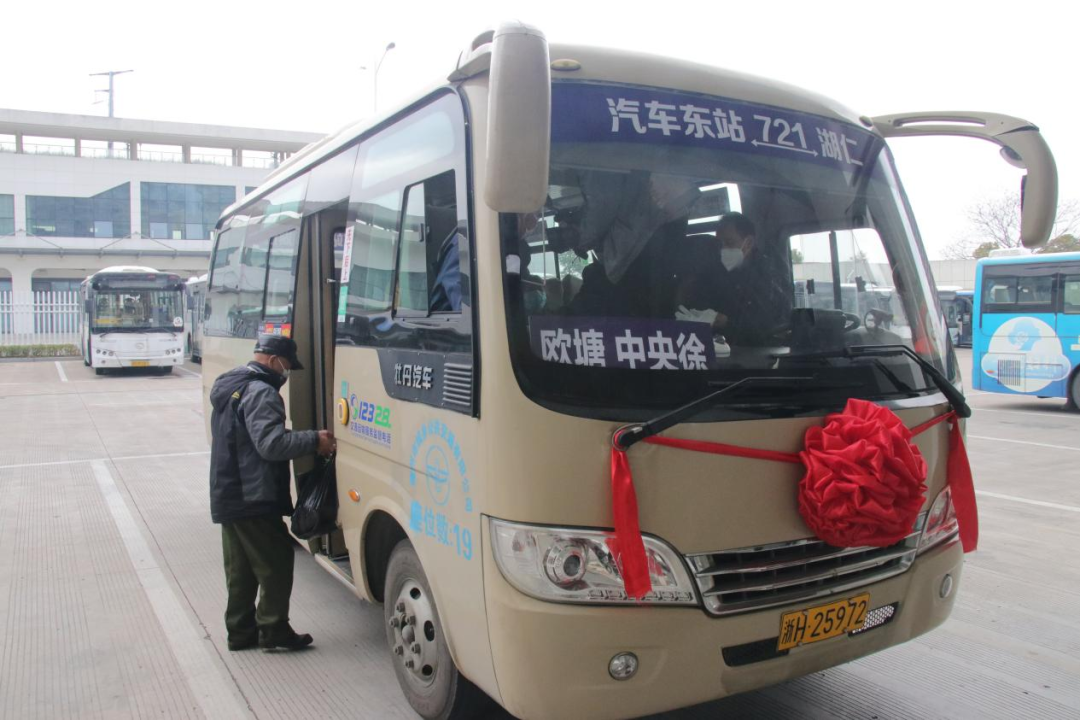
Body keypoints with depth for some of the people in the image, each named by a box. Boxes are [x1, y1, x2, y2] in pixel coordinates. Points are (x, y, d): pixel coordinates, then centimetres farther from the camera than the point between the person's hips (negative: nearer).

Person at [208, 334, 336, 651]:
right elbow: (271, 444, -28)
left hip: (227, 497, 10)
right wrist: (314, 440, -21)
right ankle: (273, 629, 6)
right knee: (276, 563, 0)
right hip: (254, 499, -10)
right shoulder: (261, 393, -17)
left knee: (240, 570, 15)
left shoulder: (228, 387, 16)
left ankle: (241, 630, 22)